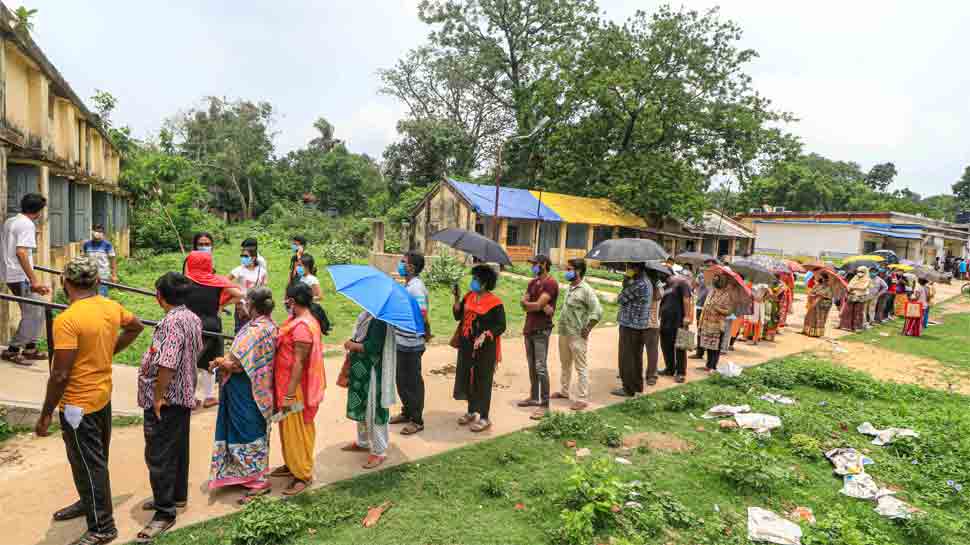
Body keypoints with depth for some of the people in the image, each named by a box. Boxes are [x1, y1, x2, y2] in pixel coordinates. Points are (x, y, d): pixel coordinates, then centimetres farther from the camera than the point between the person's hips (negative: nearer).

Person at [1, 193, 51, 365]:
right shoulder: (27, 224, -16)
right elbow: (20, 252, -26)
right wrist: (34, 281, -27)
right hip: (21, 277, -10)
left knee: (38, 310, 15)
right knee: (32, 314, -2)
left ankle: (30, 348, 21)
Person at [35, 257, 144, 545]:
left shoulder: (67, 320, -24)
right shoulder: (112, 307, -2)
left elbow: (60, 375, -22)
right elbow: (136, 327, 19)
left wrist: (45, 414, -11)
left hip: (79, 403, -8)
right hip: (103, 395, 8)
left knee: (88, 464, 4)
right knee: (95, 458, 24)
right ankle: (89, 503, 43)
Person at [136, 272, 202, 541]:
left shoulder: (171, 321, -23)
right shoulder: (193, 318, 7)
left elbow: (166, 364, -29)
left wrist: (158, 397, -20)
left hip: (165, 401, -10)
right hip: (185, 396, 10)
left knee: (159, 456, -1)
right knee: (178, 448, 20)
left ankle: (165, 512, 7)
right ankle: (178, 495, 34)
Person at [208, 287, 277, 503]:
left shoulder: (254, 330, -26)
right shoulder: (269, 326, 3)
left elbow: (237, 365, -25)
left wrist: (220, 362, -7)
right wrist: (227, 359, 9)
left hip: (247, 393, -9)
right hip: (258, 388, 9)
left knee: (250, 434, 3)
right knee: (255, 432, 20)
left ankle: (259, 481, 14)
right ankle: (247, 473, 35)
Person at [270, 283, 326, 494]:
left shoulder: (302, 326, -25)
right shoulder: (301, 318, 6)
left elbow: (299, 363, -25)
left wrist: (289, 395, -23)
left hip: (296, 385, -10)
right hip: (287, 382, 10)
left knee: (296, 429, 2)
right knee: (289, 427, 22)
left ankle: (303, 475, 16)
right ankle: (292, 464, 38)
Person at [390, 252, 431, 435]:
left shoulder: (416, 287, -21)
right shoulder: (407, 285, 9)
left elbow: (422, 316, -25)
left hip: (410, 344, -9)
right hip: (401, 342, 9)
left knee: (413, 382, 4)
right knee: (402, 380, 20)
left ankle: (417, 420, 18)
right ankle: (407, 413, 36)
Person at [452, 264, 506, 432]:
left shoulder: (495, 302, -13)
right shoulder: (469, 296, 5)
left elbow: (501, 326, -12)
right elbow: (458, 316, 3)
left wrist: (485, 335, -25)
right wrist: (456, 298, -8)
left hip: (485, 348, -6)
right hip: (467, 346, 6)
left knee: (482, 381, 1)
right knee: (467, 378, 14)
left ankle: (484, 418, 13)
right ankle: (472, 411, 31)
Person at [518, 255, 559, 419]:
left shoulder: (551, 283, -12)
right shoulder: (532, 282, 14)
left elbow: (538, 305, -20)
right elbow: (523, 305, 3)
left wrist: (526, 303, -1)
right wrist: (541, 307, -12)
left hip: (541, 330, -8)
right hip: (529, 328, 8)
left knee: (541, 367, -8)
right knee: (532, 366, 15)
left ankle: (544, 404, -3)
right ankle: (534, 397, 27)